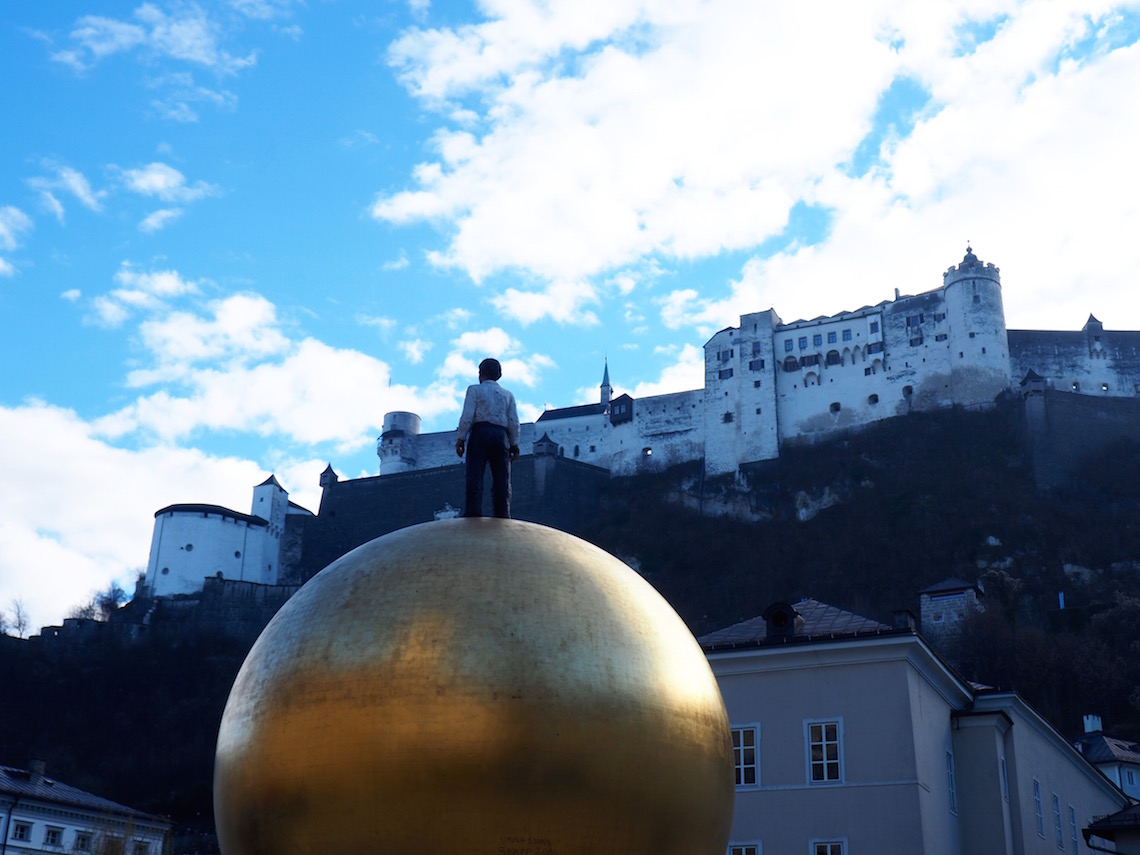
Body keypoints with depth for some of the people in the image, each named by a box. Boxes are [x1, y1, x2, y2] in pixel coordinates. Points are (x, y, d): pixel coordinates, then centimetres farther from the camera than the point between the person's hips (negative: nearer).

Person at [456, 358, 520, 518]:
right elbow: (514, 422, 9)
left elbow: (467, 416, -3)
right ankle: (503, 516, -11)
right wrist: (514, 443, 10)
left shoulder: (474, 390, 9)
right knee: (502, 479, -1)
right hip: (501, 436, 3)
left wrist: (461, 438, -3)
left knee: (474, 476, -10)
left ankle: (473, 514, -21)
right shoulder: (508, 395, 20)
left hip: (480, 433, -3)